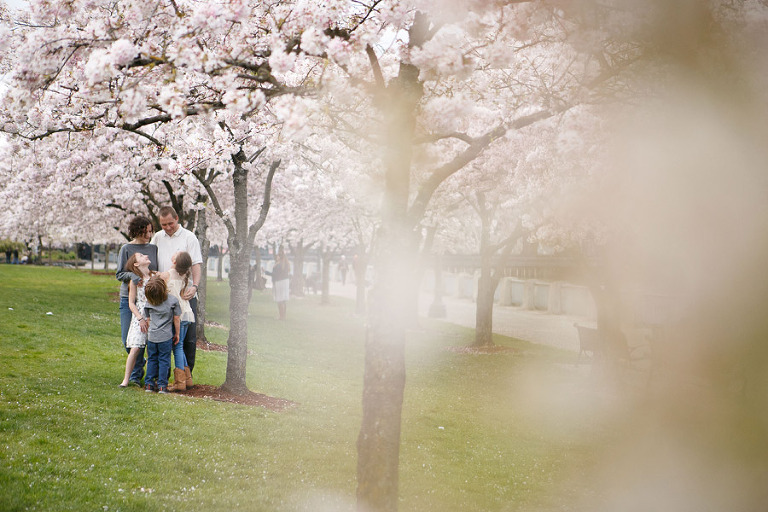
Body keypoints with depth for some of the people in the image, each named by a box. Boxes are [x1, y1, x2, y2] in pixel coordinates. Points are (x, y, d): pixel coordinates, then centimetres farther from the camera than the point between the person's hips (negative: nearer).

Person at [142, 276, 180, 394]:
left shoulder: (148, 303, -2)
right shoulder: (173, 301, -9)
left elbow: (147, 319, 9)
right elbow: (176, 319, -3)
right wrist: (177, 334, 9)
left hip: (151, 336, 2)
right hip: (166, 336, -2)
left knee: (152, 359, 14)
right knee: (164, 360, 5)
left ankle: (149, 384, 14)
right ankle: (162, 385, 4)